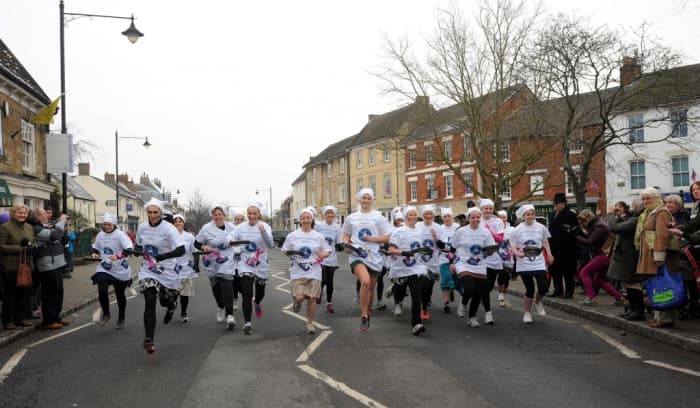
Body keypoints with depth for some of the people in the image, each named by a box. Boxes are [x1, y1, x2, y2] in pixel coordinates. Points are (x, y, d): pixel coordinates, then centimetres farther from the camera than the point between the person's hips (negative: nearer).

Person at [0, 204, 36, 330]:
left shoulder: (29, 227, 13)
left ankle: (19, 317, 23)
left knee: (22, 293, 12)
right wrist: (20, 249, -20)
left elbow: (35, 243, 15)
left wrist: (31, 246, -8)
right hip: (10, 266, -6)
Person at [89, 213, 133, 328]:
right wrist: (94, 253, -2)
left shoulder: (120, 234, -15)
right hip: (104, 269, 3)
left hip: (120, 271, -3)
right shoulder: (100, 235, 3)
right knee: (102, 291, -15)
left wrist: (118, 256, -42)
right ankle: (106, 314, 12)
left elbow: (129, 249, -28)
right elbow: (95, 247, 20)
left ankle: (121, 319, 32)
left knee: (120, 294, 11)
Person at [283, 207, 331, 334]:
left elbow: (327, 251, 9)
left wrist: (323, 254, -13)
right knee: (299, 297, -13)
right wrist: (291, 253, -13)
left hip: (314, 272, 1)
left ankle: (310, 323, 20)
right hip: (297, 272, -1)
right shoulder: (292, 236, 2)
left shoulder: (318, 236, 4)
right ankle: (297, 302, 26)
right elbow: (285, 250, 8)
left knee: (312, 298, 0)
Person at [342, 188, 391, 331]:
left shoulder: (378, 217, 3)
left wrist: (372, 238, -13)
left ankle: (366, 313, 36)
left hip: (374, 256, 2)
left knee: (371, 287, 12)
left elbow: (386, 238, 3)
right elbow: (345, 235, 19)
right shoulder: (351, 218, 7)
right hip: (357, 255, -1)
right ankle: (364, 316, -15)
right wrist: (347, 244, -2)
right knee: (365, 282, -26)